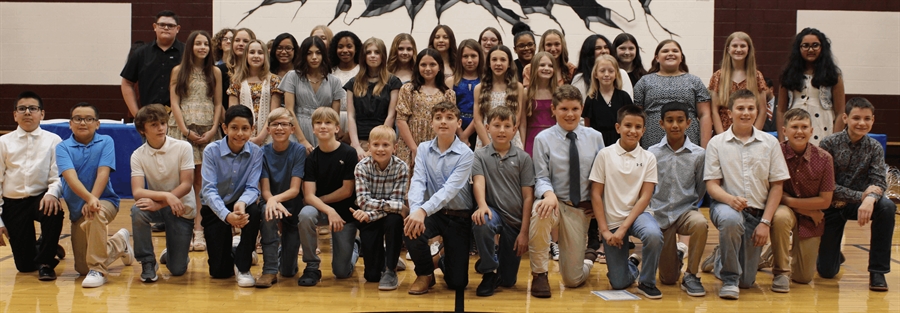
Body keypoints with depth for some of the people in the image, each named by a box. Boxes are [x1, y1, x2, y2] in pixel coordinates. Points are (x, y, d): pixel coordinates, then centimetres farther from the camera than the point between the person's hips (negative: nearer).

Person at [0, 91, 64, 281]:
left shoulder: (53, 141, -1)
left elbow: (58, 176, -6)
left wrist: (52, 194, -30)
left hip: (41, 199, -1)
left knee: (54, 211, -38)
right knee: (24, 266, -2)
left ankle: (46, 263, -14)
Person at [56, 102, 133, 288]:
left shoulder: (105, 142, -4)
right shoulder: (63, 147, -3)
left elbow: (103, 173, -15)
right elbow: (71, 178, -19)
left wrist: (93, 200, -31)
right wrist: (89, 198, -37)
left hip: (105, 201, -3)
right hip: (77, 209, 3)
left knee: (95, 214, -41)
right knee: (82, 269, 6)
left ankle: (98, 270, -27)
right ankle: (120, 243, 34)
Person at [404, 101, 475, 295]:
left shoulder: (466, 154, -12)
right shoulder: (423, 149, -1)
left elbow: (450, 188, -25)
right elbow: (418, 182, -13)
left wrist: (423, 210, -40)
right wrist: (415, 210, -33)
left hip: (459, 217, -2)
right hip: (432, 214, 2)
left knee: (457, 283, -6)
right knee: (410, 229, -32)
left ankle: (444, 262, 35)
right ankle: (425, 274, 0)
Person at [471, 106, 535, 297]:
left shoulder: (523, 158, 0)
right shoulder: (480, 155, 1)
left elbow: (528, 196, -2)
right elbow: (478, 182, -15)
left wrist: (524, 232, -7)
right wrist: (482, 206, -36)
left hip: (516, 221, 1)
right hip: (494, 212, -1)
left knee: (508, 281, 3)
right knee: (481, 222, -39)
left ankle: (500, 269, 43)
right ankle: (489, 272, -15)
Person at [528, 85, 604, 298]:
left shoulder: (595, 137, 1)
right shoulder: (543, 139, -6)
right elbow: (541, 178, -10)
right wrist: (549, 194, -31)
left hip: (582, 209, 2)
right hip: (556, 203, -2)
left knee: (573, 280, 3)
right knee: (540, 211, -42)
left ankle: (587, 261, 45)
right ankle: (539, 274, -20)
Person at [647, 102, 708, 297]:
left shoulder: (698, 154, -5)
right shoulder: (652, 153, -4)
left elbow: (701, 189, 7)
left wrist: (690, 208, 5)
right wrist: (653, 210, 3)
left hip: (686, 210, 0)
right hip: (660, 215, 1)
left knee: (700, 224, -39)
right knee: (667, 279, 4)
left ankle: (691, 275, -16)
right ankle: (677, 257, 43)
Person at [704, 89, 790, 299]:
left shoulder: (770, 143, 4)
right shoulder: (716, 143, 0)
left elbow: (776, 186, 3)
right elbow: (712, 184, -4)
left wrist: (765, 222, -7)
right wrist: (731, 199, -26)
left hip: (757, 212, 2)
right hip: (726, 206, -2)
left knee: (747, 281, 1)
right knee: (731, 219, -41)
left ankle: (722, 262, 38)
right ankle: (729, 279, -18)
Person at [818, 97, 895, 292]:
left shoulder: (874, 148, -3)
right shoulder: (829, 144, -12)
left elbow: (879, 181, -15)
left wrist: (870, 198, -38)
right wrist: (861, 195, -26)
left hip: (860, 203, 2)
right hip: (832, 206, -2)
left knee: (886, 207, -33)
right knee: (827, 272, -5)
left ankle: (877, 271, -18)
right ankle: (830, 253, 35)